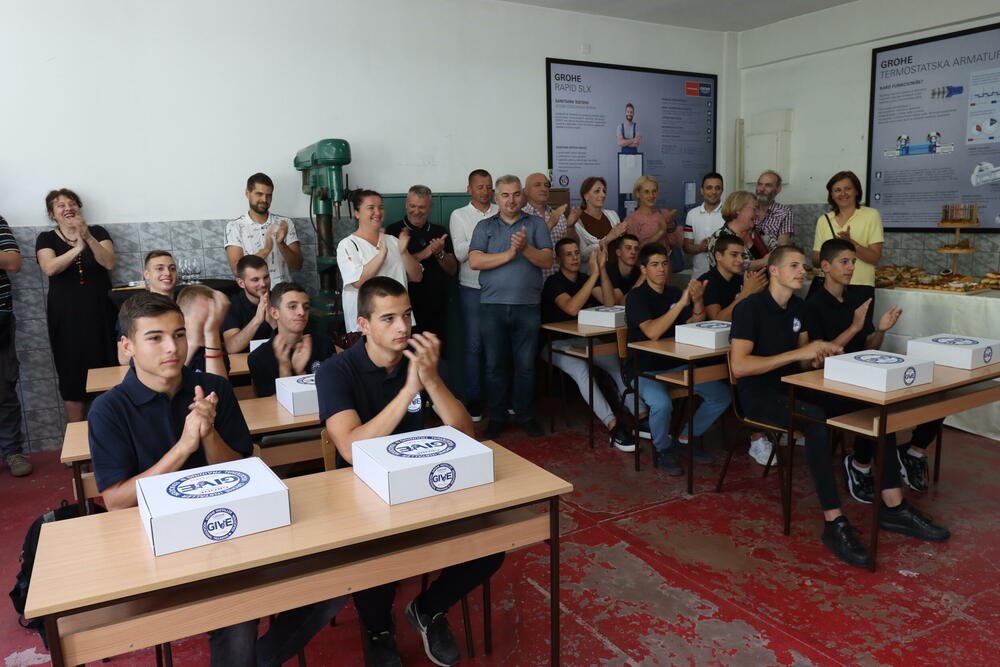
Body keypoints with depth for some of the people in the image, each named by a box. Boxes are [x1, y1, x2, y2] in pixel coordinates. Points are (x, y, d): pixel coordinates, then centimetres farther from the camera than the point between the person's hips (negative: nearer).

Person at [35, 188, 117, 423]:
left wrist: (88, 238, -22)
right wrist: (78, 248, -26)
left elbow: (109, 263, -8)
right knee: (73, 374, 2)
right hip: (66, 316, 0)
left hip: (100, 312, 0)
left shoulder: (97, 231, 6)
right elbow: (50, 268, -13)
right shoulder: (46, 239, 6)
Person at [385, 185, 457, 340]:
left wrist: (440, 253, -10)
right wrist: (423, 254, -17)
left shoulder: (439, 232, 12)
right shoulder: (394, 231, -2)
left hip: (437, 307, 4)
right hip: (407, 304, -4)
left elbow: (452, 270, 9)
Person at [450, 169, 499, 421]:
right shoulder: (459, 215, 4)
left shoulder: (501, 213, 7)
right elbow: (460, 253, -6)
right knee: (473, 345, 2)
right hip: (473, 289, -1)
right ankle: (473, 400, 12)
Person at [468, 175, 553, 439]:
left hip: (527, 306, 0)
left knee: (526, 365, 4)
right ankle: (497, 418, 19)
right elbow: (474, 261, -6)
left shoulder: (536, 224, 9)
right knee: (495, 365, 7)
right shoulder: (484, 227, 9)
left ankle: (526, 416, 18)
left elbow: (547, 260, -2)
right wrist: (508, 254, -13)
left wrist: (525, 248, -19)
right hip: (492, 305, 1)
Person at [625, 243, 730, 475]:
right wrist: (681, 303, -29)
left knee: (721, 395, -7)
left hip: (676, 365, 6)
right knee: (662, 403, -34)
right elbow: (652, 332, -26)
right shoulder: (636, 297, -10)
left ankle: (685, 439, 14)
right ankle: (663, 449, -3)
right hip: (645, 369, -6)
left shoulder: (675, 293, 9)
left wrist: (698, 301, -18)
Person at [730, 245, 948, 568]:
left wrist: (820, 355, -10)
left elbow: (802, 363, 15)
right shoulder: (750, 308, -12)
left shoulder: (798, 307, 11)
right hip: (758, 393, -7)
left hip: (791, 387, 7)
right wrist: (799, 352, -23)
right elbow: (739, 366, -23)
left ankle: (892, 507, -5)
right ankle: (833, 521, -30)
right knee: (816, 417, -36)